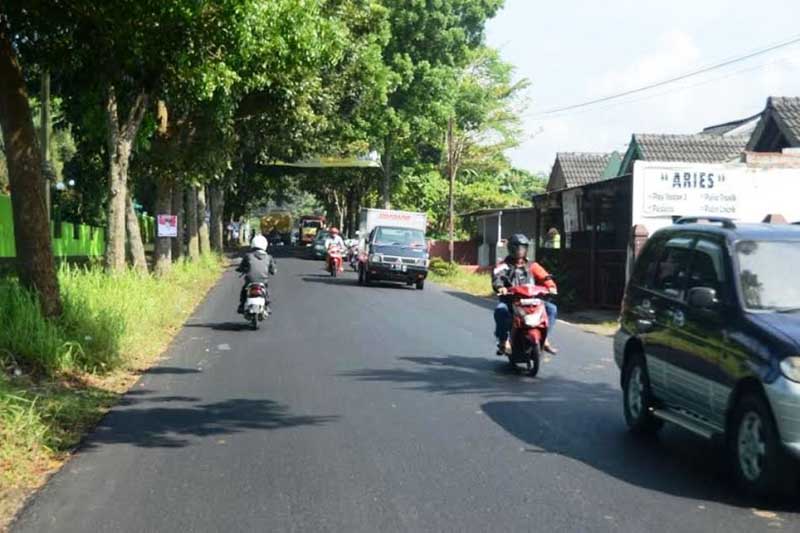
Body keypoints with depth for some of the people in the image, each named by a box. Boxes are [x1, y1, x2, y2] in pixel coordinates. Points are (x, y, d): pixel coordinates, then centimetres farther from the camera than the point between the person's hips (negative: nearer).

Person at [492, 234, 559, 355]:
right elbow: (497, 276, -13)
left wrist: (551, 286, -19)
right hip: (510, 300, -3)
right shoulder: (504, 265, 7)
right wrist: (500, 287, -36)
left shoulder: (532, 266, 17)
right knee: (500, 310, -34)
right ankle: (504, 341, -21)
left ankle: (544, 338, -4)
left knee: (551, 308, -15)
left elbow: (543, 276, 3)